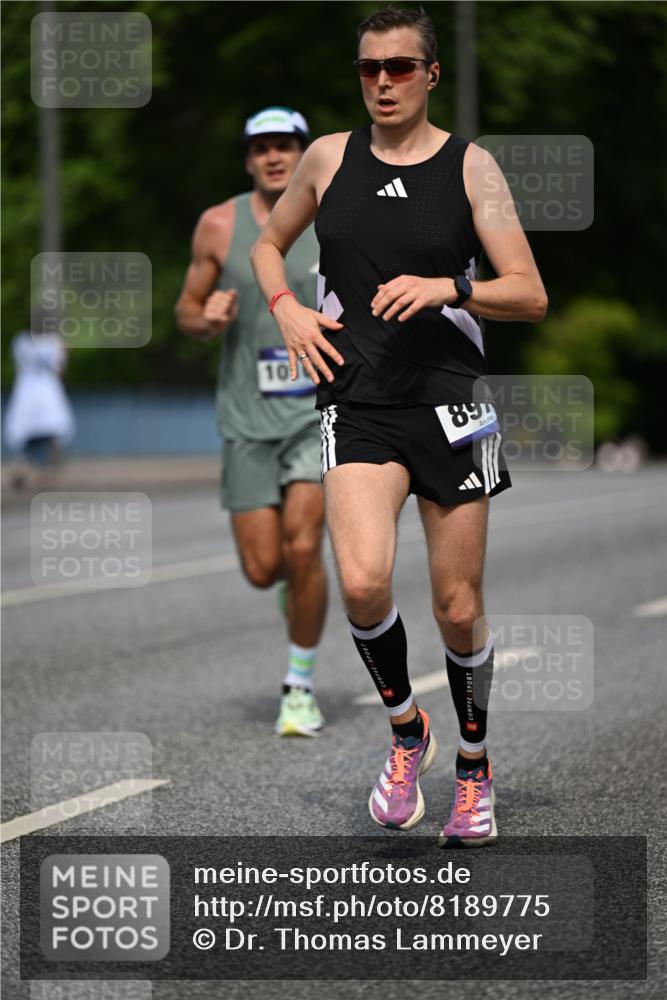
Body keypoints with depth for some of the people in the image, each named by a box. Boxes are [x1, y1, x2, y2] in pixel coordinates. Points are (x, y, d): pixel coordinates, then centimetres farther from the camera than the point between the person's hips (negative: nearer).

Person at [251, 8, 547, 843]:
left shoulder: (469, 166, 0)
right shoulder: (329, 157, 6)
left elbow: (531, 296, -4)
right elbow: (268, 245, 22)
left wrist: (448, 288, -21)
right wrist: (287, 308, 2)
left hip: (448, 404, -1)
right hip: (356, 405, 1)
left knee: (458, 608, 4)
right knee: (362, 580, -22)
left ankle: (474, 771, 27)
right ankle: (407, 735, 4)